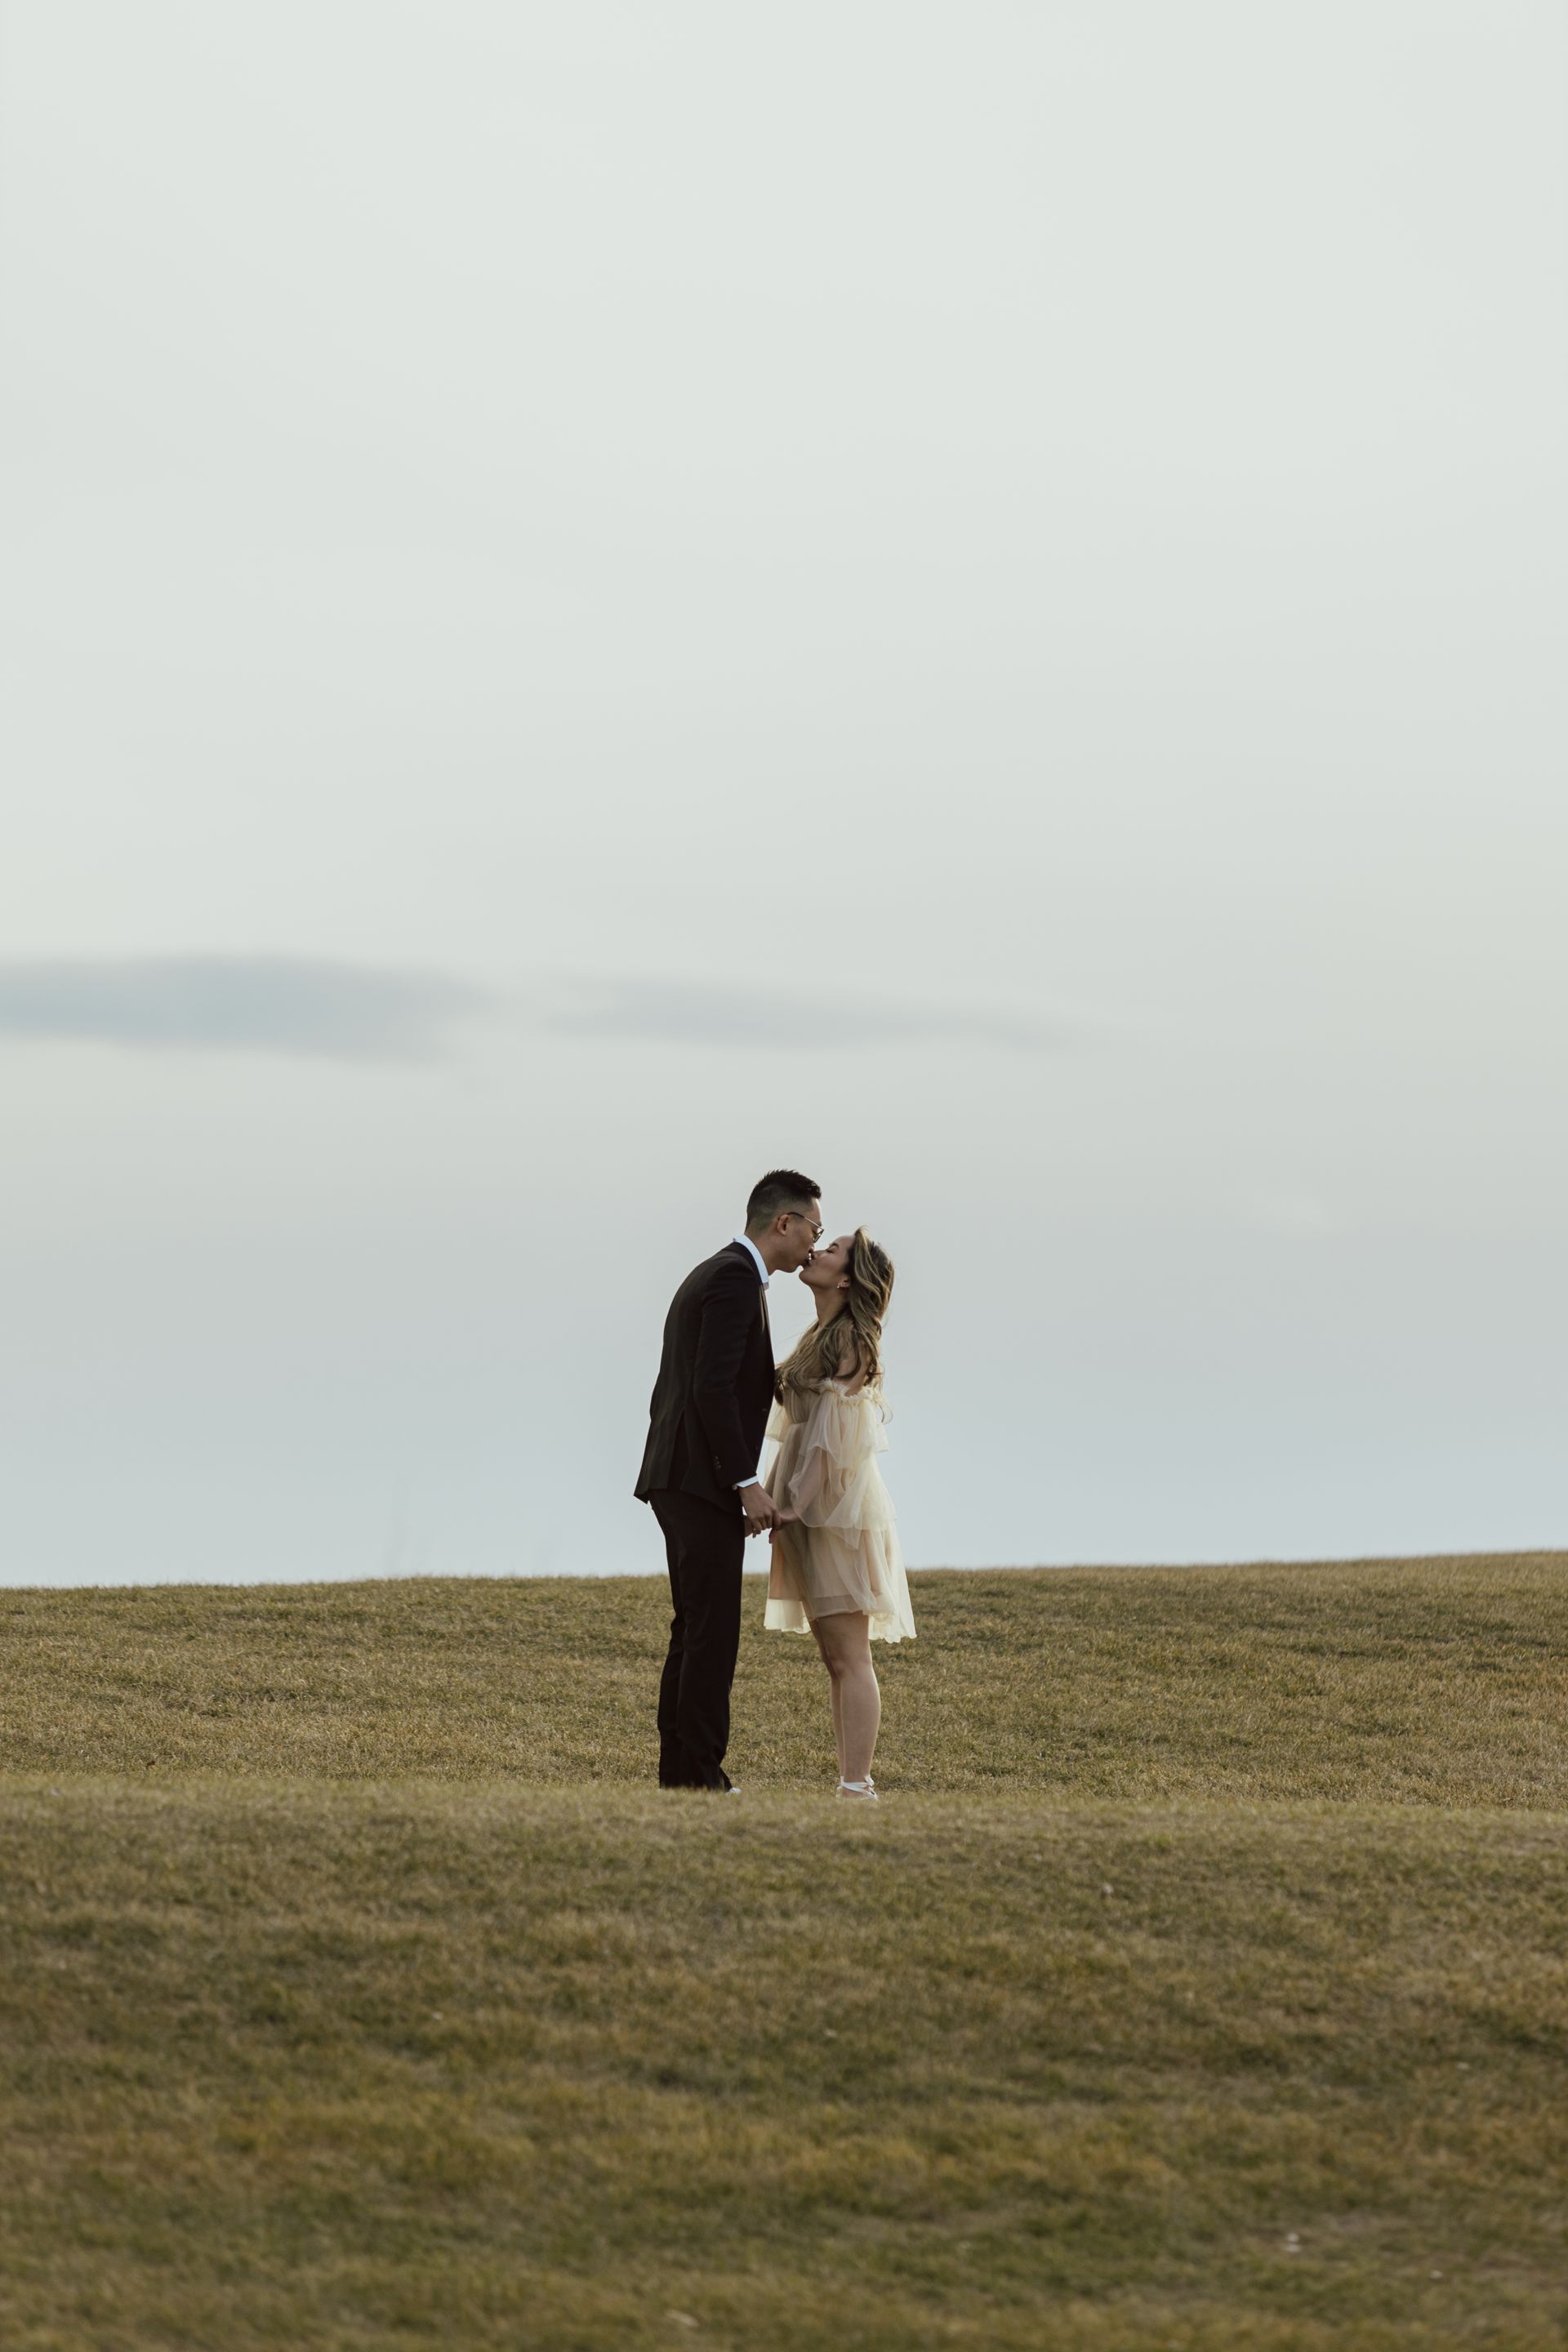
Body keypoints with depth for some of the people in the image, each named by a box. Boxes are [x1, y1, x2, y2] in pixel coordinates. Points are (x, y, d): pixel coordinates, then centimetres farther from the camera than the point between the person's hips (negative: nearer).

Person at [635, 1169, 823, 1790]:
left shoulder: (709, 1276, 19)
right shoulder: (735, 1279, -12)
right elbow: (713, 1389, -21)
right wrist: (747, 1484, -20)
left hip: (681, 1481, 10)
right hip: (704, 1483, -10)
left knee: (696, 1634, 11)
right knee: (711, 1635, -10)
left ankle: (680, 1774, 11)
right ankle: (701, 1776, -11)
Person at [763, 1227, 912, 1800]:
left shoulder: (851, 1340, -11)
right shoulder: (818, 1337, 16)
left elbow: (835, 1436, -18)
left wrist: (800, 1504, -24)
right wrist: (769, 1496, 12)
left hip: (837, 1507, -9)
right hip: (808, 1511, 9)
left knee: (849, 1655, -10)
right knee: (835, 1657, 9)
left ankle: (858, 1785, -12)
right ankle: (849, 1784, 10)